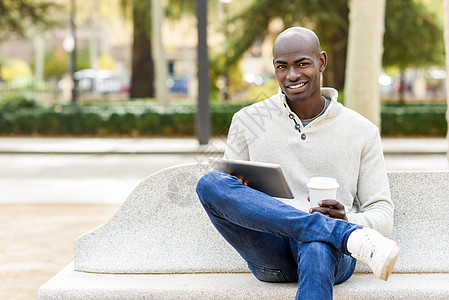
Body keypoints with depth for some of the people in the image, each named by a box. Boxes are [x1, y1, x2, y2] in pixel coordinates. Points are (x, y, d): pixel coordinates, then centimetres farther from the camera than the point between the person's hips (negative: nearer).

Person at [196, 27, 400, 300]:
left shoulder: (361, 131, 10)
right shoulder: (248, 121, 13)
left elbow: (383, 216, 10)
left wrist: (348, 220, -15)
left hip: (333, 253, -2)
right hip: (269, 253, 2)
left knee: (317, 247, -40)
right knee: (210, 183, -27)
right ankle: (351, 237, -35)